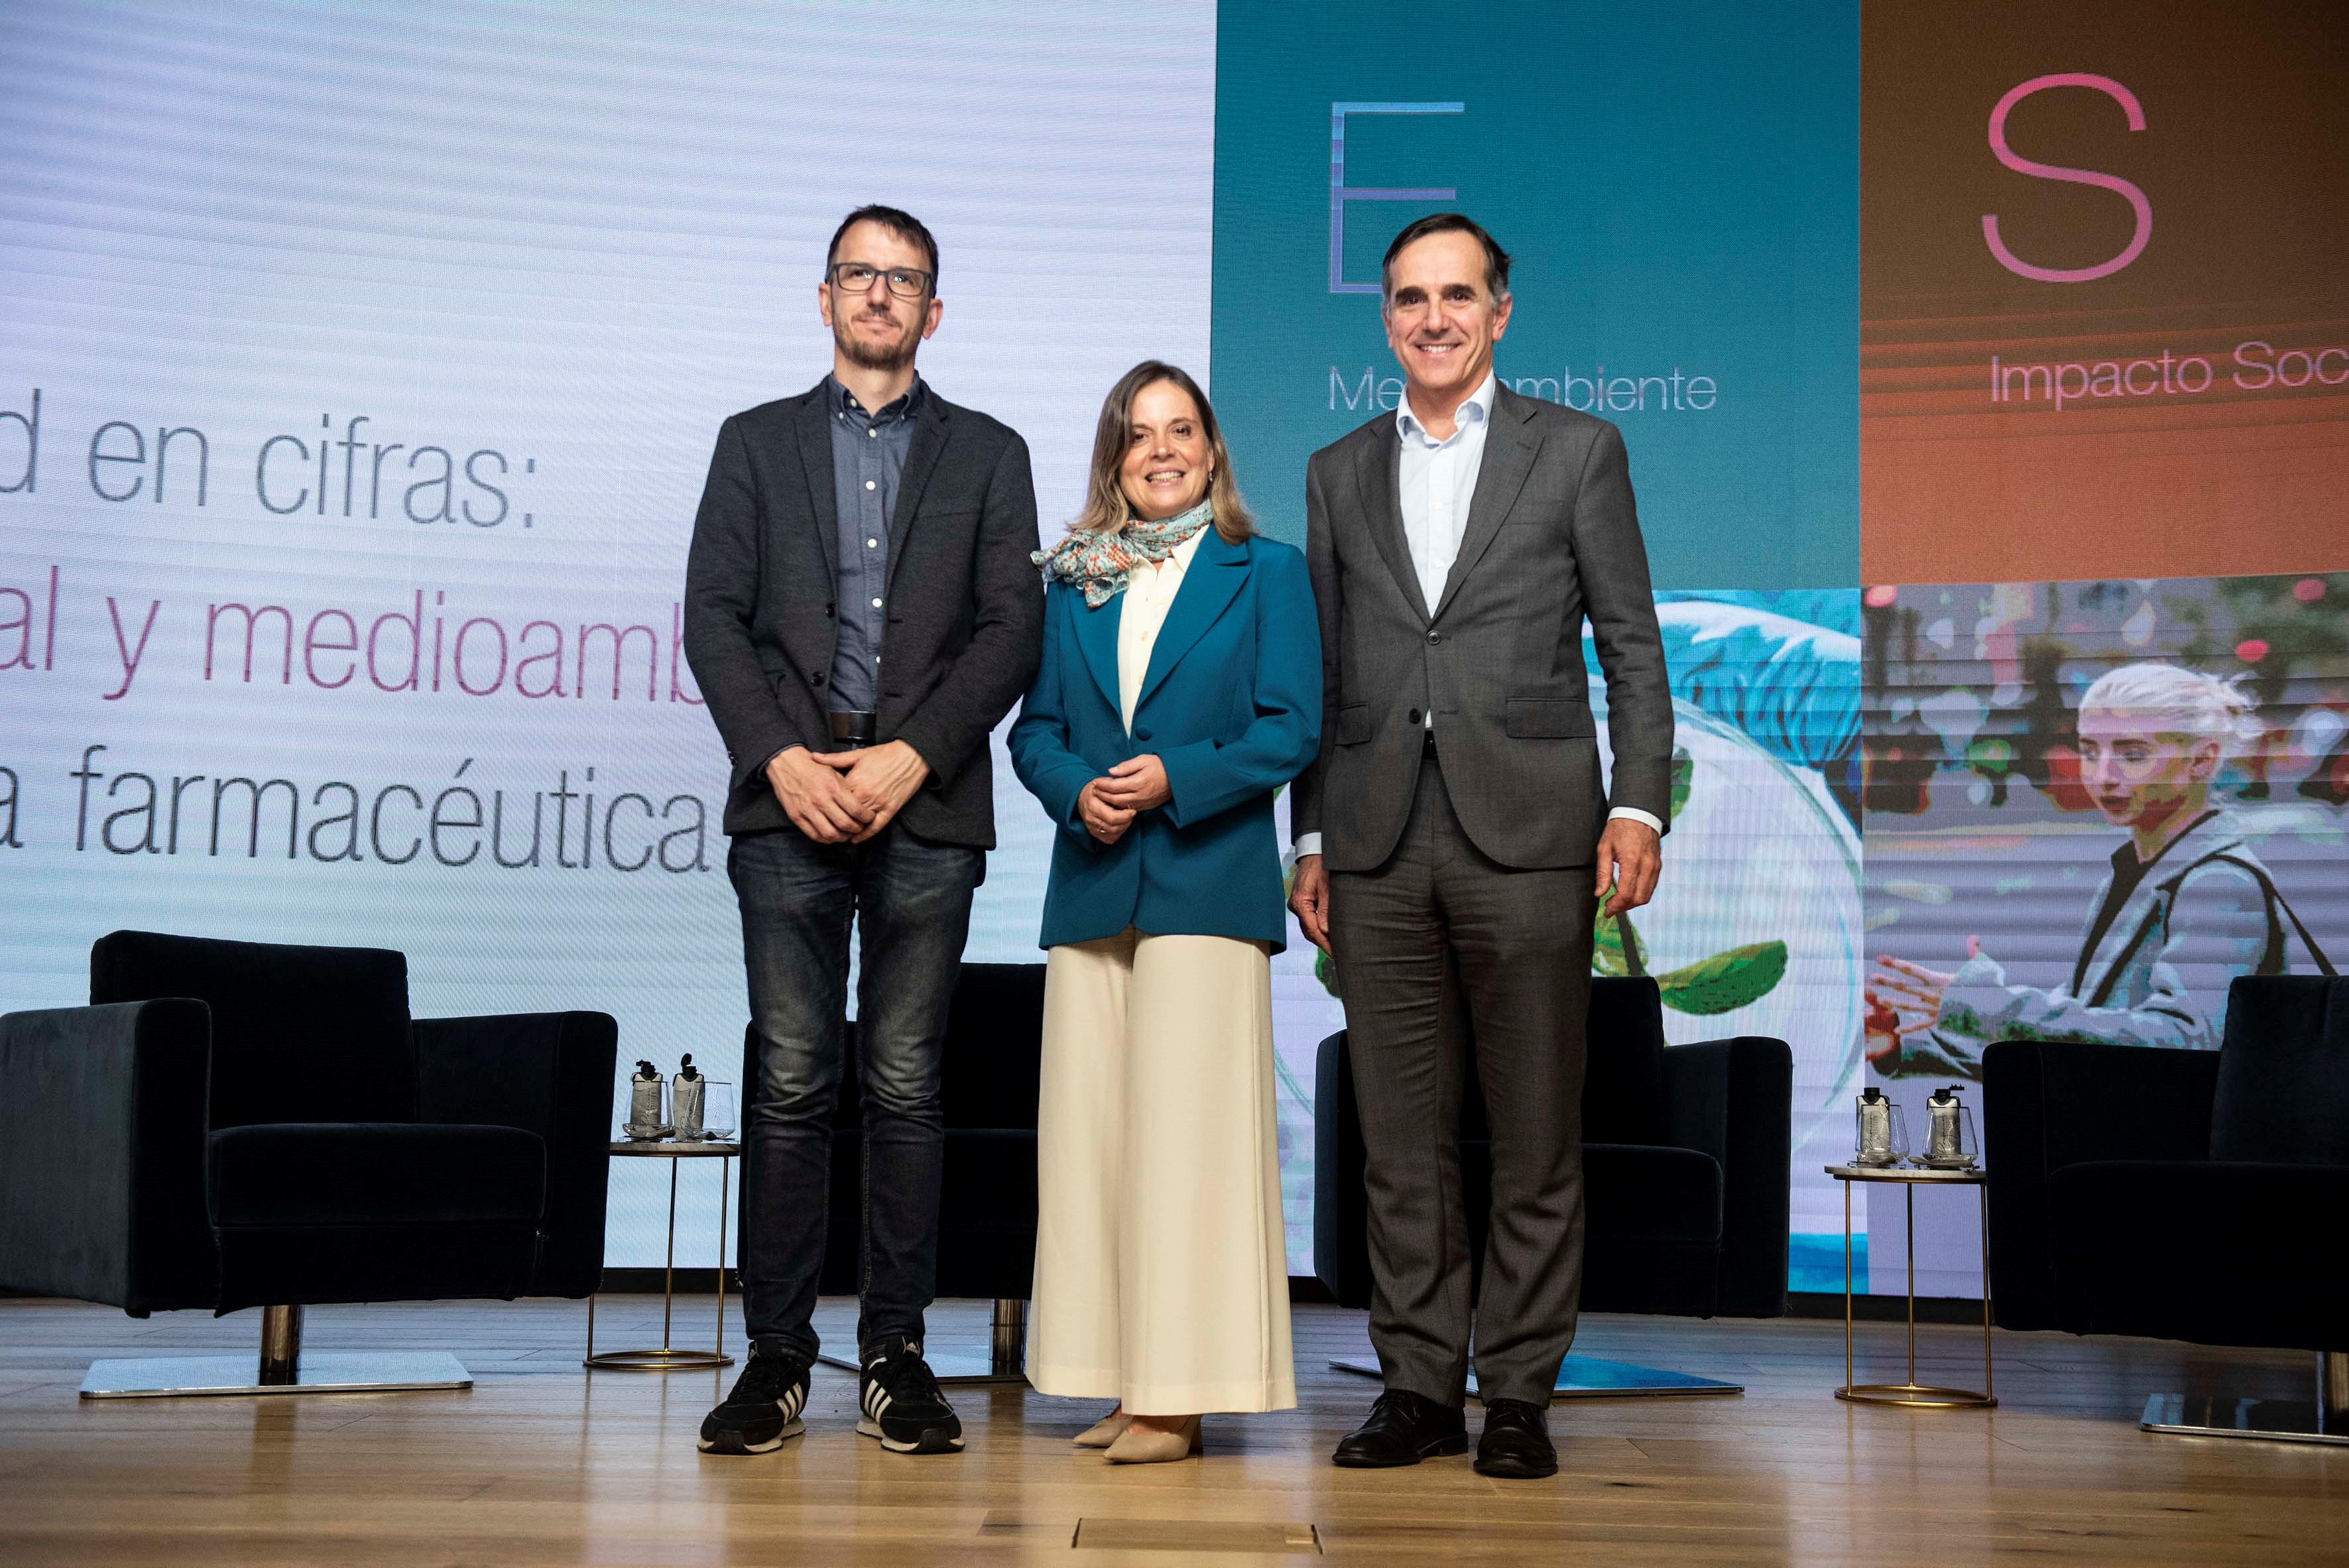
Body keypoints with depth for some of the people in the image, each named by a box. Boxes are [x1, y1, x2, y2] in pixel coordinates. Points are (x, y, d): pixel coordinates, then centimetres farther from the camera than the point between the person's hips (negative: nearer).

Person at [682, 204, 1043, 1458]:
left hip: (926, 801, 0)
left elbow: (1011, 628, 4)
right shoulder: (756, 443, 16)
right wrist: (780, 758, -9)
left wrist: (914, 754, -9)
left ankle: (895, 1354, 9)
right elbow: (713, 615, 6)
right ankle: (775, 1355, 6)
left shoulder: (987, 454, 14)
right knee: (791, 1082, -1)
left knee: (905, 1083, 2)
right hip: (788, 799, 0)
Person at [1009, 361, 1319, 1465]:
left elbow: (1292, 731, -2)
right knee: (1091, 1133, 3)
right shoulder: (1072, 580, 16)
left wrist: (1175, 779, -14)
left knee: (1184, 1133, -7)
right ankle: (1122, 1385, 11)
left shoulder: (1266, 572, 6)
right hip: (1091, 888, 4)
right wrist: (1077, 790, -7)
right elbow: (1035, 729, 14)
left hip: (1207, 882, -4)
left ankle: (1179, 1395, -1)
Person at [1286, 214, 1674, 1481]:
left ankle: (1518, 1393, 12)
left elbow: (1631, 649, 4)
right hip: (1379, 847, 3)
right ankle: (1417, 1386, 16)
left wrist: (1639, 805, -6)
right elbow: (1325, 673, 15)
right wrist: (1310, 840, 10)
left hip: (1526, 836, -3)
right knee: (1401, 1137, 6)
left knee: (1535, 1138, 2)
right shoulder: (1339, 474, 16)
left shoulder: (1577, 451, 7)